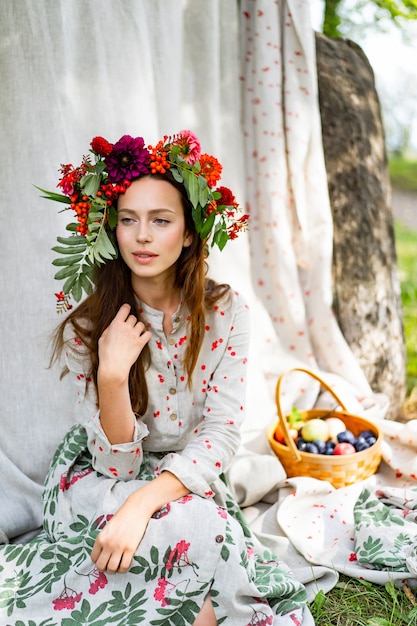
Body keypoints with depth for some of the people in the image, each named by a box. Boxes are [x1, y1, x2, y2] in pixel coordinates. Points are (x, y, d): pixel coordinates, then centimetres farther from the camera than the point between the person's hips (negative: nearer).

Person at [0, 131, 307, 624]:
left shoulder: (225, 312, -13)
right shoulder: (87, 322, -15)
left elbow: (220, 436, -17)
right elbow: (114, 461, -16)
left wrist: (141, 504, -33)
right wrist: (112, 376, -34)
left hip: (187, 477, 2)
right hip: (100, 479, -1)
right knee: (193, 525, -30)